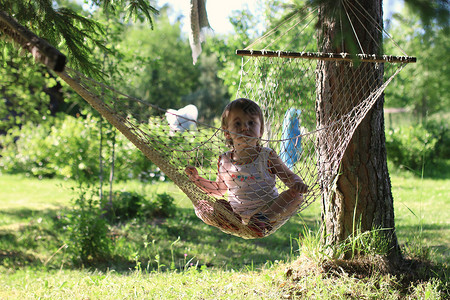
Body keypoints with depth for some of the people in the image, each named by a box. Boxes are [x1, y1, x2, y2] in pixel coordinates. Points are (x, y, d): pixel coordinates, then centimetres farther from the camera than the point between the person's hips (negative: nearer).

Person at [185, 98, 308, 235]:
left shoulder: (267, 157, -7)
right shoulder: (224, 162, 1)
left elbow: (289, 176, -2)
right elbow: (219, 190, 16)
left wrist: (297, 183, -25)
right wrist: (197, 179, 5)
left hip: (269, 210, -2)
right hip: (236, 214, 2)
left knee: (296, 195, -24)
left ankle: (263, 220, -34)